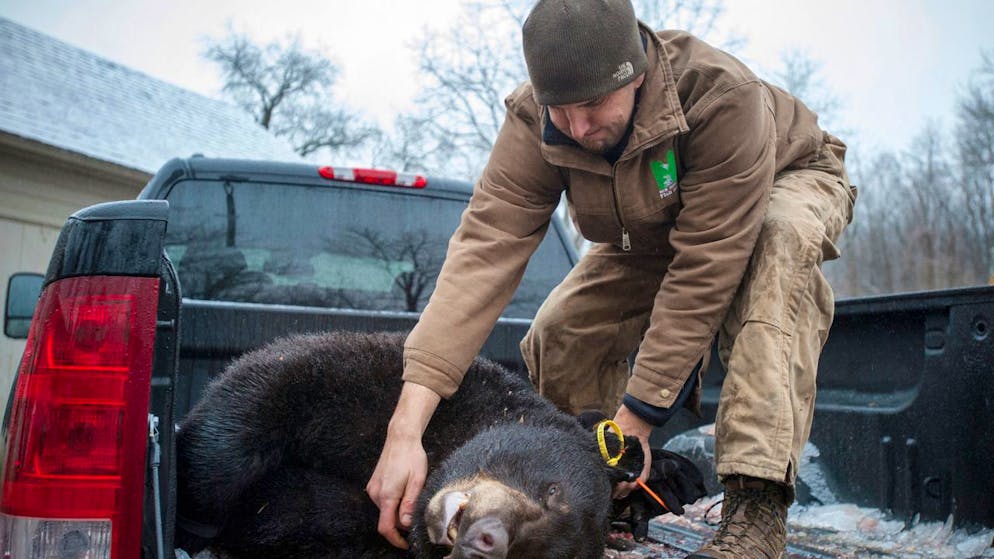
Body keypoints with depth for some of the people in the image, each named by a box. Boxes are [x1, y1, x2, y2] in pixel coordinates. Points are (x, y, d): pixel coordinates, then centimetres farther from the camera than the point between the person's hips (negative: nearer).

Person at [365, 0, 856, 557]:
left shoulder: (723, 95, -41)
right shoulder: (533, 121, -28)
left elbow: (702, 274, -39)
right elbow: (484, 252, -37)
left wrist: (633, 421, -37)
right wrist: (405, 429, -46)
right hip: (654, 234, 4)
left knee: (780, 241, -39)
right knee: (557, 340, -13)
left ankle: (758, 501, -37)